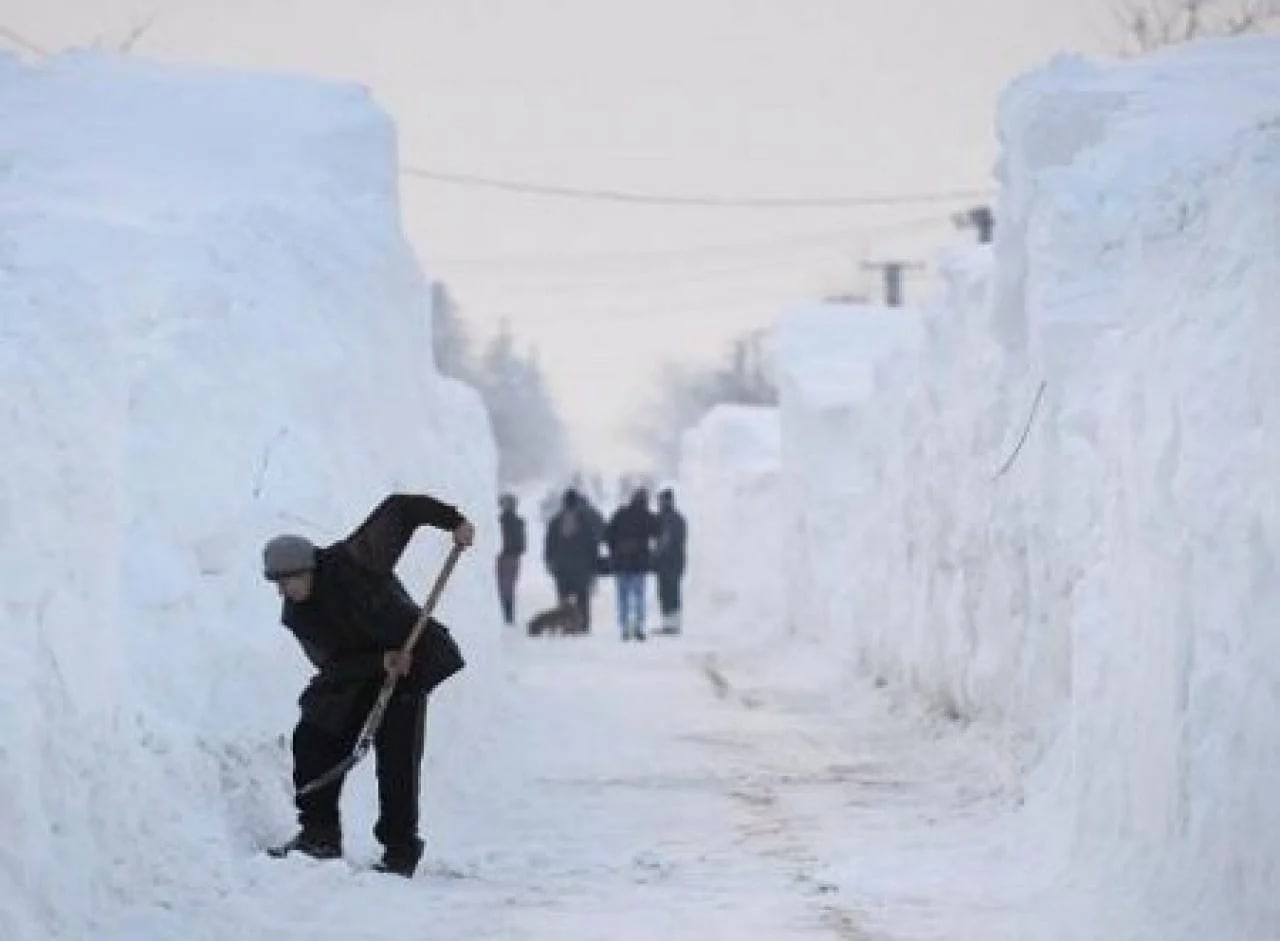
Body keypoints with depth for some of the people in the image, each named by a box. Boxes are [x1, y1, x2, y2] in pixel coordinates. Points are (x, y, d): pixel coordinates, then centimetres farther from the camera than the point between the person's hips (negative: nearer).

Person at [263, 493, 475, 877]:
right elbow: (331, 661, -12)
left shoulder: (349, 562, -22)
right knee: (313, 740, -5)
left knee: (396, 758, -12)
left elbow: (398, 509, -15)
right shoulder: (296, 615, -7)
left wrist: (452, 520, -20)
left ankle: (401, 851, -8)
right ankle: (320, 834, 2)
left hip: (410, 662, -6)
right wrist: (381, 661, -27)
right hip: (356, 675, 6)